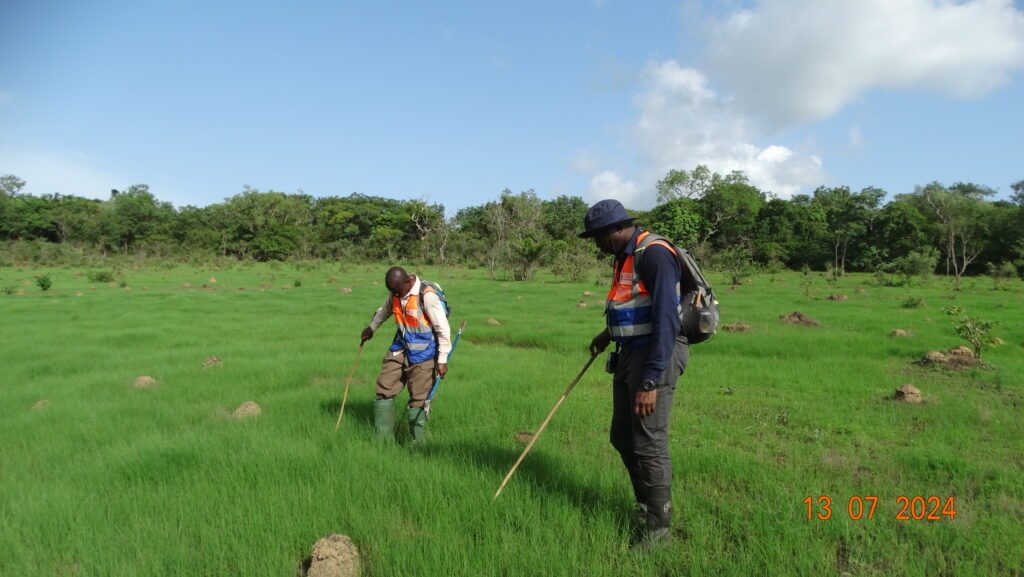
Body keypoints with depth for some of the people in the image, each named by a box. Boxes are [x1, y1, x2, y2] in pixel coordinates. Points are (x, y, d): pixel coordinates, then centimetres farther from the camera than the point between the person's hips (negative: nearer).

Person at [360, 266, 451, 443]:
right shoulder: (396, 293, 2)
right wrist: (371, 328, 39)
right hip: (400, 349, 7)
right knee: (384, 389, 6)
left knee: (418, 399, -4)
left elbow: (443, 329, -18)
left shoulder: (427, 295, -20)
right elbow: (384, 310, 24)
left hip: (422, 354, -7)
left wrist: (442, 360, -17)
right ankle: (385, 440, 18)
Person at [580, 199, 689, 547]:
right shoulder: (625, 256, 12)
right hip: (630, 354, 10)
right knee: (622, 438, 15)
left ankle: (658, 528, 13)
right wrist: (610, 333, 33)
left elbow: (665, 319, -24)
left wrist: (650, 381, -27)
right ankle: (645, 507, 33)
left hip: (656, 357, -10)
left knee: (649, 445, -3)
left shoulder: (655, 254, -18)